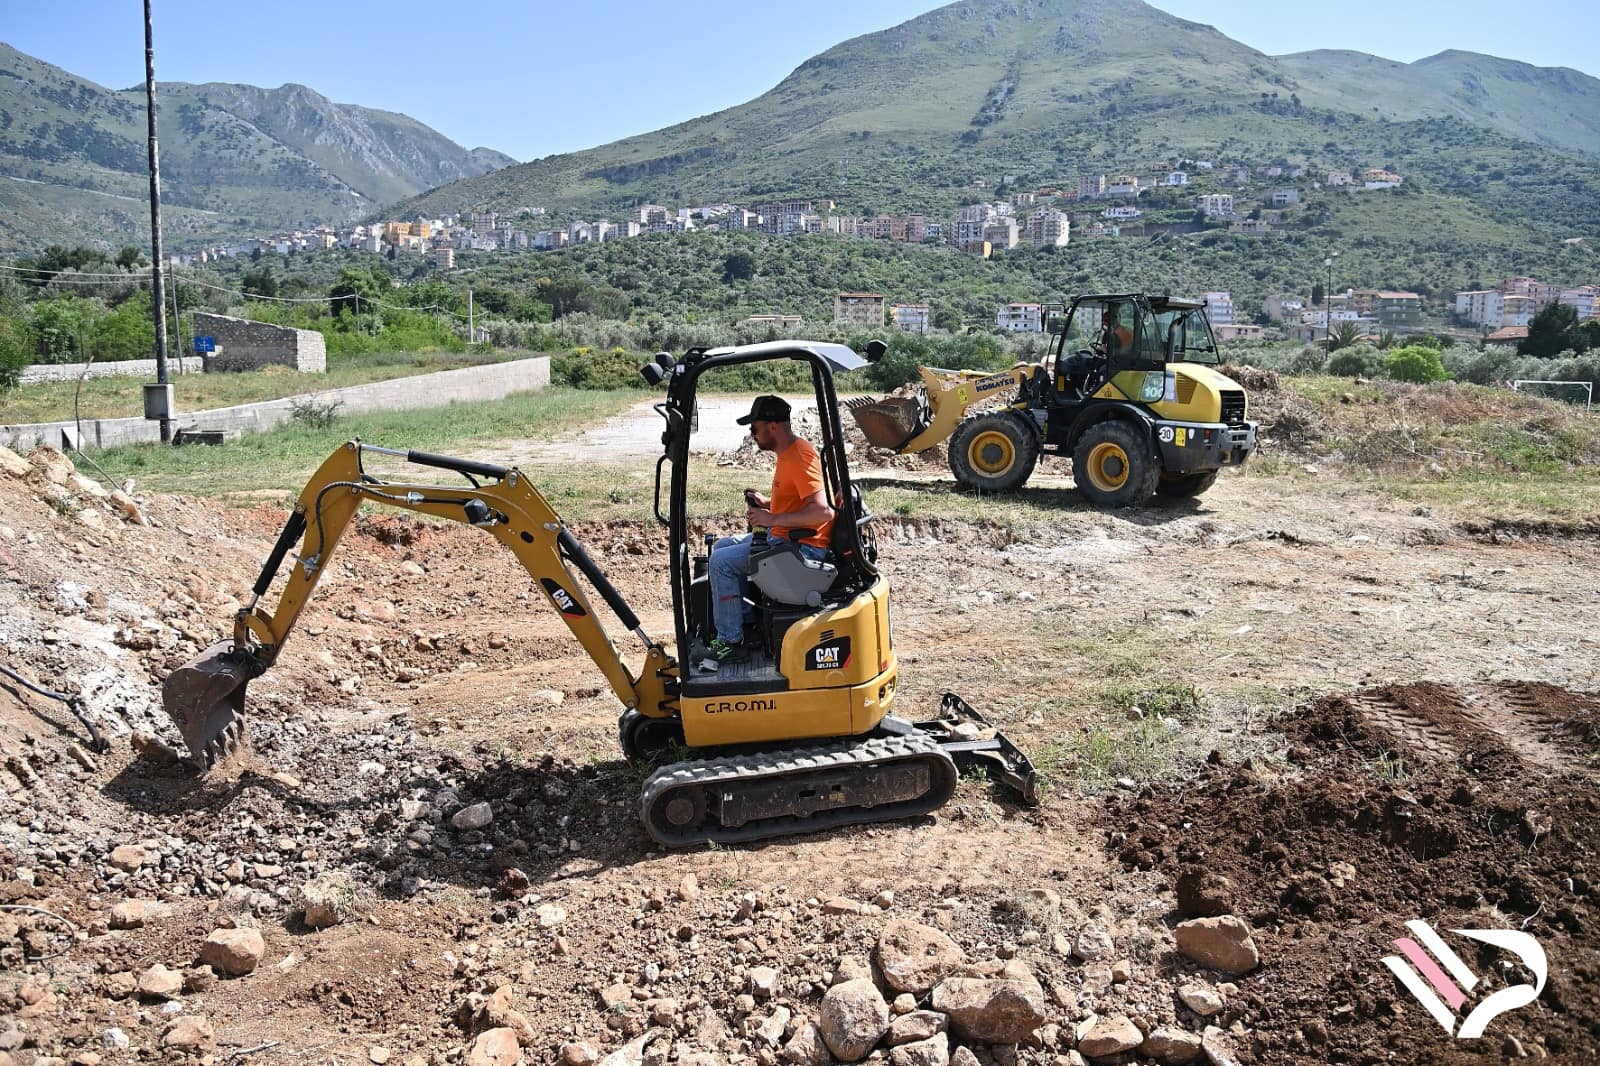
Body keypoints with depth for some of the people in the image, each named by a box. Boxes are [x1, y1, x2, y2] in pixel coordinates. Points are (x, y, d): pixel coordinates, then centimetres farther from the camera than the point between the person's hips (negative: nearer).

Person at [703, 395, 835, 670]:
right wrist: (766, 502, 7)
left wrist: (771, 519, -26)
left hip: (803, 547, -11)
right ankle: (744, 620, 20)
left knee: (722, 562, -15)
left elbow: (822, 511, -30)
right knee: (722, 546, 18)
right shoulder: (788, 451, 11)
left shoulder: (799, 457, -21)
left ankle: (731, 643, -6)